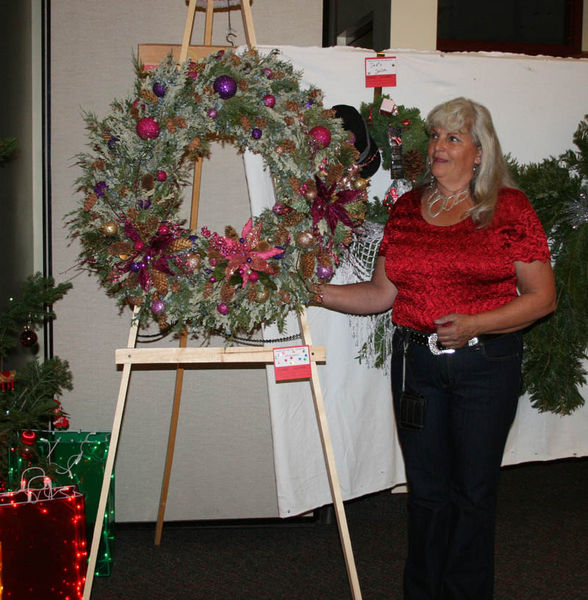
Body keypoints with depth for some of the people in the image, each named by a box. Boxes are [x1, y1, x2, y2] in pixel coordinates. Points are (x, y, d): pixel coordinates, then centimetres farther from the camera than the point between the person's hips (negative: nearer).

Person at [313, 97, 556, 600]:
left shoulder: (509, 208, -4)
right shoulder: (406, 209, 7)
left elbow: (542, 297, -6)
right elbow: (383, 292, 7)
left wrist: (474, 324, -18)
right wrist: (316, 292, -3)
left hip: (485, 364, -3)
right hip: (416, 363, 3)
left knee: (473, 491, 8)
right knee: (426, 491, 13)